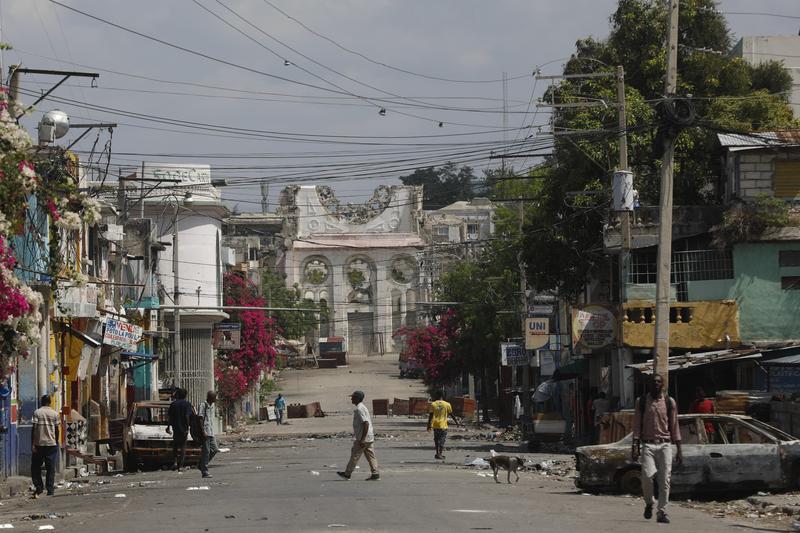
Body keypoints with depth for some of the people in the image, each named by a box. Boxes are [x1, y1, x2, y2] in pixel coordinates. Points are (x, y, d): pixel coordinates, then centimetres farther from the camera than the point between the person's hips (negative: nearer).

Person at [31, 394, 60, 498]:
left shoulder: (37, 412, -2)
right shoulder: (54, 414, 2)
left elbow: (34, 428, -7)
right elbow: (56, 430, 4)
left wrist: (32, 444, -5)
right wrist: (56, 442, 16)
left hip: (39, 444, -1)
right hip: (51, 443, 1)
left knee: (35, 467, 11)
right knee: (51, 468, 4)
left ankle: (39, 488, 5)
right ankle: (50, 490, 2)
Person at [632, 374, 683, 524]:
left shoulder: (669, 402, 8)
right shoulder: (641, 402, 7)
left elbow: (674, 427, 9)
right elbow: (637, 426, 6)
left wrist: (679, 450, 6)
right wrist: (635, 446, -3)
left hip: (665, 444, 1)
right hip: (647, 444, -1)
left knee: (665, 480, -5)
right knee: (647, 475, -16)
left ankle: (662, 512, 0)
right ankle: (649, 503, 10)